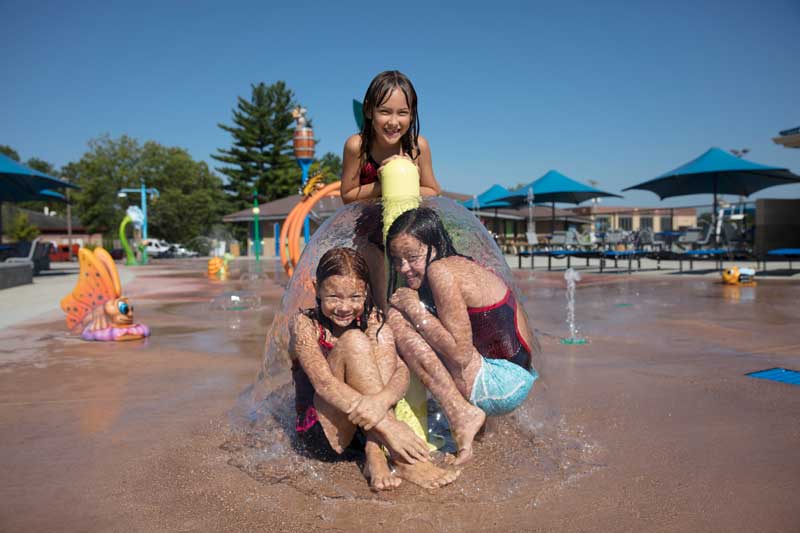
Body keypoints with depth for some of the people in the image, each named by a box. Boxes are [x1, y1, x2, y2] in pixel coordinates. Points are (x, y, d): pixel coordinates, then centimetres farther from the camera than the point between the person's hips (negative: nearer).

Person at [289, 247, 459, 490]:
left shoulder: (373, 323, 2)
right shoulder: (305, 324, -9)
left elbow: (401, 371, -14)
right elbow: (324, 384, -24)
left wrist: (382, 400, -39)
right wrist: (388, 424, -36)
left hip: (364, 430, 4)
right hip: (319, 433, -3)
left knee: (383, 340, -17)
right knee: (353, 341, -25)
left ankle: (375, 455, -26)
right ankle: (402, 461, -28)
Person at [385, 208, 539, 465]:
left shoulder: (441, 270, -16)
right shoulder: (461, 265, 12)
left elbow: (461, 354, -21)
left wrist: (412, 308, -12)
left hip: (503, 384, -10)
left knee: (397, 318, -13)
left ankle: (461, 414, -10)